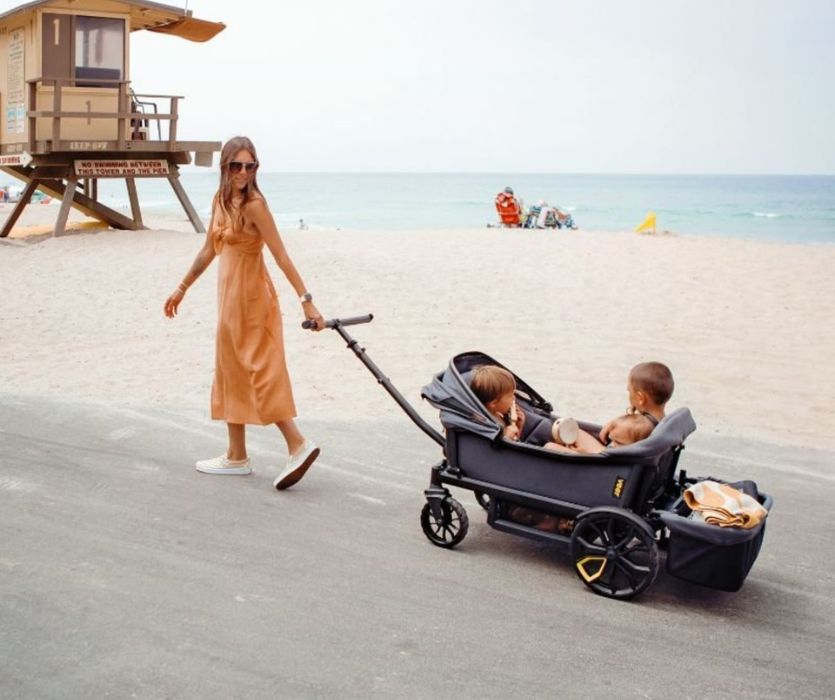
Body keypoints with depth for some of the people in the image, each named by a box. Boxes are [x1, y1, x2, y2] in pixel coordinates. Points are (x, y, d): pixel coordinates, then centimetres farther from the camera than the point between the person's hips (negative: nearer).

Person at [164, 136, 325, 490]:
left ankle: (299, 445, -3)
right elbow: (209, 250, 18)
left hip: (249, 296, -9)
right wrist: (181, 288, 24)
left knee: (257, 373, -6)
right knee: (232, 372, 12)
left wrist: (306, 301, -25)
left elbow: (281, 256, -20)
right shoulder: (220, 200, 8)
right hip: (230, 295, 9)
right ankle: (236, 456, 21)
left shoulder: (254, 205, -16)